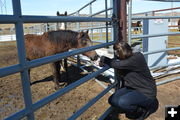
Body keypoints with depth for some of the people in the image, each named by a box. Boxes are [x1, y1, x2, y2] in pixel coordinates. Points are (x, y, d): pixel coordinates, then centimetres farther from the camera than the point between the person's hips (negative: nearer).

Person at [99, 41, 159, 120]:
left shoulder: (138, 57, -26)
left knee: (122, 102, -28)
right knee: (112, 100, -7)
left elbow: (118, 65, -31)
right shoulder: (125, 59, -1)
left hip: (146, 92, -8)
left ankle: (150, 104, -1)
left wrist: (103, 59, -19)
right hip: (131, 88, 8)